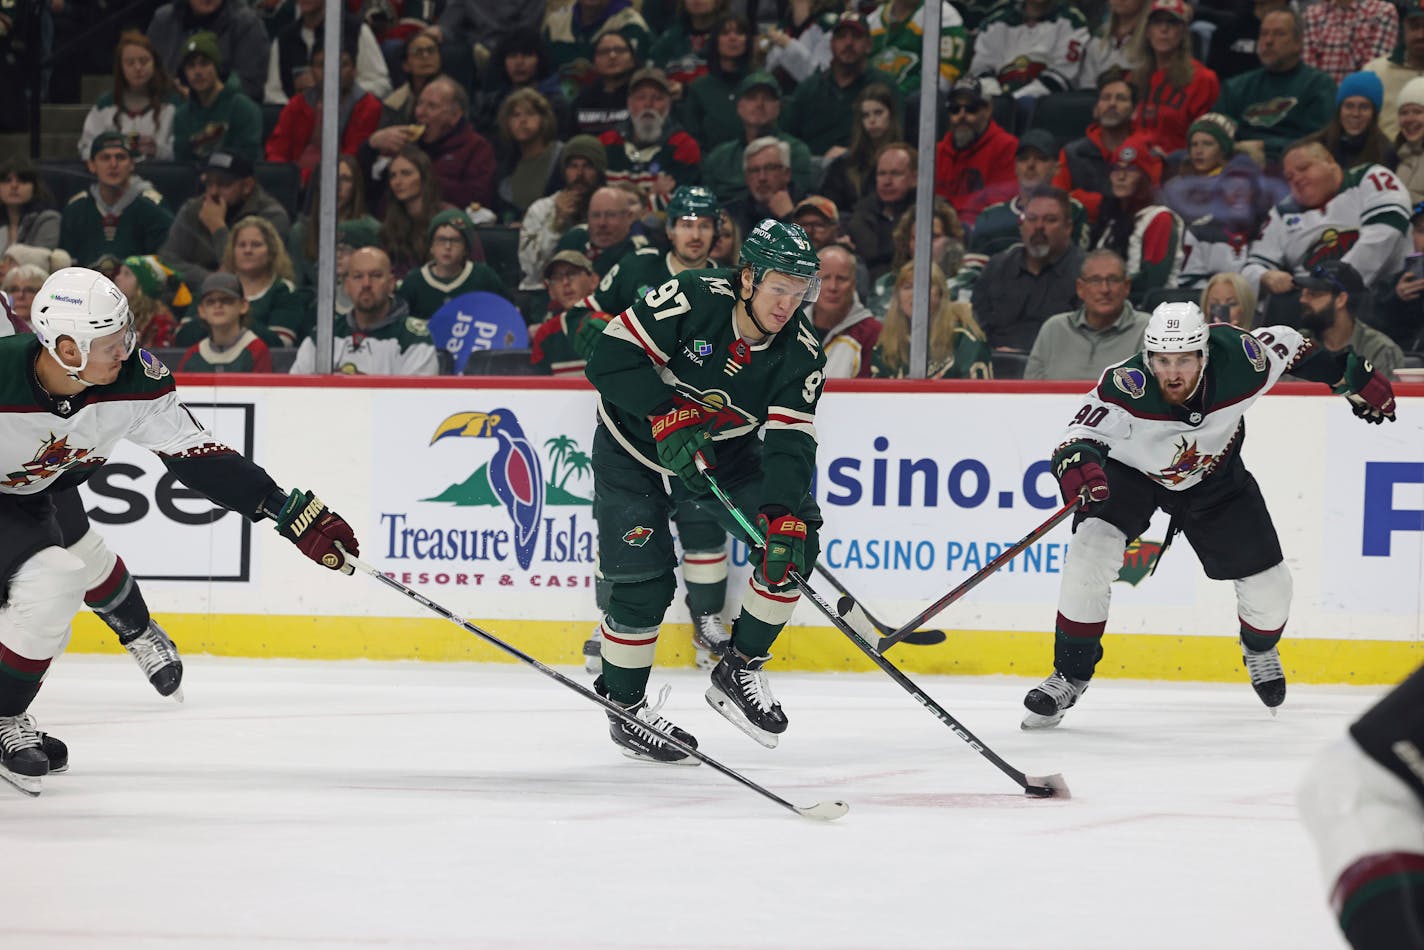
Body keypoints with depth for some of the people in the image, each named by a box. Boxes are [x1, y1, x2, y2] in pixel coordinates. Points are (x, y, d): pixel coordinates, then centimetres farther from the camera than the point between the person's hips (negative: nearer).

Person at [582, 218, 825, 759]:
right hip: (635, 450, -4)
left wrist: (784, 517, -38)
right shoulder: (691, 300, -28)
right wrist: (667, 419, -34)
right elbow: (611, 358, -28)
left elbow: (790, 445, -23)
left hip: (723, 453, 4)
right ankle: (625, 707, 12)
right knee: (644, 583, -11)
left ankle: (740, 669, 3)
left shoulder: (801, 354, -16)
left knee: (795, 540, -12)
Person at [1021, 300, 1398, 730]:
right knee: (1090, 554, -26)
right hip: (1130, 470, -2)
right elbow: (1082, 436, -49)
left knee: (1268, 584, 2)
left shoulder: (1239, 362, -32)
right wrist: (1077, 462, -73)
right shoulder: (1126, 386, -39)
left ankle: (1260, 648, 40)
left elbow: (1285, 344, -11)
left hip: (1214, 476, 3)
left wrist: (1352, 377, -3)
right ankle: (1069, 676, -8)